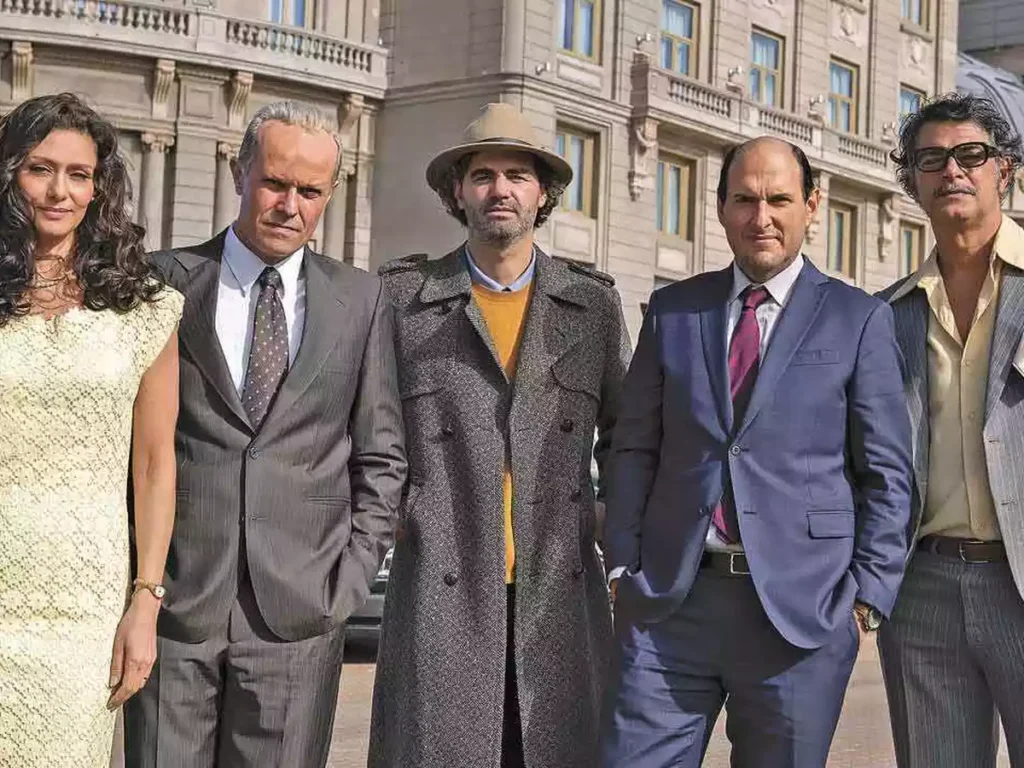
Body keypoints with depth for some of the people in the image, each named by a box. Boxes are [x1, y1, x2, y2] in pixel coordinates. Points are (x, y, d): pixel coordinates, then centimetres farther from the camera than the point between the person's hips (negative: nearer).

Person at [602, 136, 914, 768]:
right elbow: (635, 448, 11)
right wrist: (625, 566, 3)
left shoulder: (859, 320, 3)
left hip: (800, 608, -2)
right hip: (668, 602, 2)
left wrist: (868, 596, -4)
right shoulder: (671, 311, 10)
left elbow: (886, 472, 2)